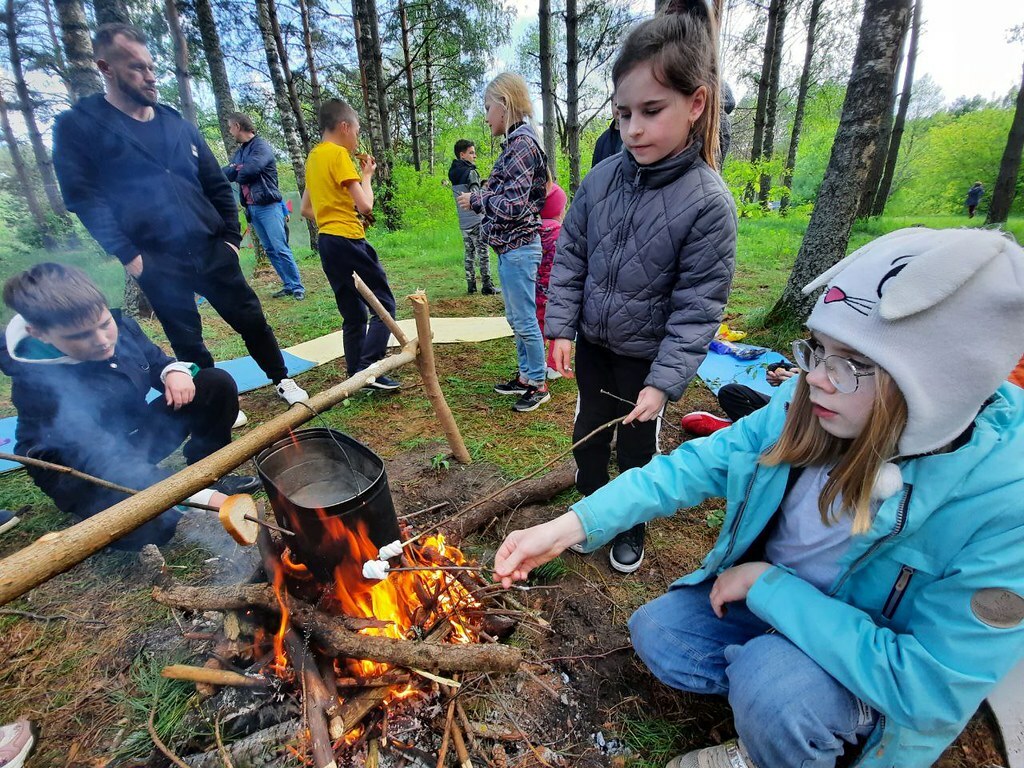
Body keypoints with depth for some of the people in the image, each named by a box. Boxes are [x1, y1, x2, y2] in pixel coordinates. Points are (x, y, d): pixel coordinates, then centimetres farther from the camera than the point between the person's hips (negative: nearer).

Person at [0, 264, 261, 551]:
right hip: (80, 468, -7)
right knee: (148, 525, -37)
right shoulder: (40, 384, -31)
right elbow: (109, 461, -38)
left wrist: (175, 372, -18)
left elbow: (155, 360, 10)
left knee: (217, 383, -12)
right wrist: (202, 498, -47)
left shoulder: (119, 327, -13)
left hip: (138, 433, 7)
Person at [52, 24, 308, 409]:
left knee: (251, 319, 8)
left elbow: (217, 186, 15)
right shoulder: (77, 126, 1)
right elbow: (83, 197, -6)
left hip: (211, 251, 3)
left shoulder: (179, 125, 14)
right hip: (157, 263, -3)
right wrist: (127, 255, -14)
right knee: (187, 343, 6)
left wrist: (231, 237, 5)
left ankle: (282, 380, 25)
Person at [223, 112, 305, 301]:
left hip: (268, 206, -8)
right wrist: (235, 169, -10)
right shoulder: (239, 152, 18)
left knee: (280, 248, -12)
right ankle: (289, 285, 11)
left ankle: (298, 286, -6)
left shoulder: (261, 146, -7)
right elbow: (225, 173, 11)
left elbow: (251, 169, -21)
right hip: (251, 208, 8)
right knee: (270, 250, 6)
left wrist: (237, 173, -1)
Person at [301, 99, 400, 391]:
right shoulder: (338, 154, -8)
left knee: (354, 316, 11)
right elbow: (365, 205, -14)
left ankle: (357, 376, 14)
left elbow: (306, 209, 23)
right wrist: (367, 174, 1)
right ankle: (368, 367, -15)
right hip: (348, 241, -9)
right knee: (384, 305, -5)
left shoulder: (313, 157, 18)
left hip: (327, 242, 9)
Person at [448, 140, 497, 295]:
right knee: (483, 253, -2)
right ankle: (487, 286, -1)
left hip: (463, 222, 8)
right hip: (476, 220, -7)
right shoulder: (471, 172, -11)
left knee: (470, 253, 13)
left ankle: (471, 286, 14)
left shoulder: (453, 174, 15)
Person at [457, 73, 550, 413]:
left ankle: (538, 384, 10)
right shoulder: (517, 142, 16)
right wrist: (485, 193, 9)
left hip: (518, 247, -10)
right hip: (512, 246, 10)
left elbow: (513, 204, -20)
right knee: (516, 317, 15)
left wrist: (475, 199, -9)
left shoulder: (522, 144, -13)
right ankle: (525, 375, 27)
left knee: (525, 318, -3)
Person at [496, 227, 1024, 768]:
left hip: (881, 677, -4)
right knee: (655, 634, -3)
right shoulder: (807, 405, -19)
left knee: (770, 676, -31)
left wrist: (766, 582, -27)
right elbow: (695, 465, -19)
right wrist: (570, 526, -27)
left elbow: (929, 687, -30)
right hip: (770, 600, 5)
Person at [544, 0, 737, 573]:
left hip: (649, 354, -4)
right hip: (592, 342, 4)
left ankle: (632, 528, 41)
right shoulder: (600, 181, -6)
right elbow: (570, 257, 1)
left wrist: (665, 382, -22)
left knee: (638, 446, 14)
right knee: (589, 431, 19)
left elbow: (697, 306, -17)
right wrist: (561, 327, -6)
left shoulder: (708, 202, -18)